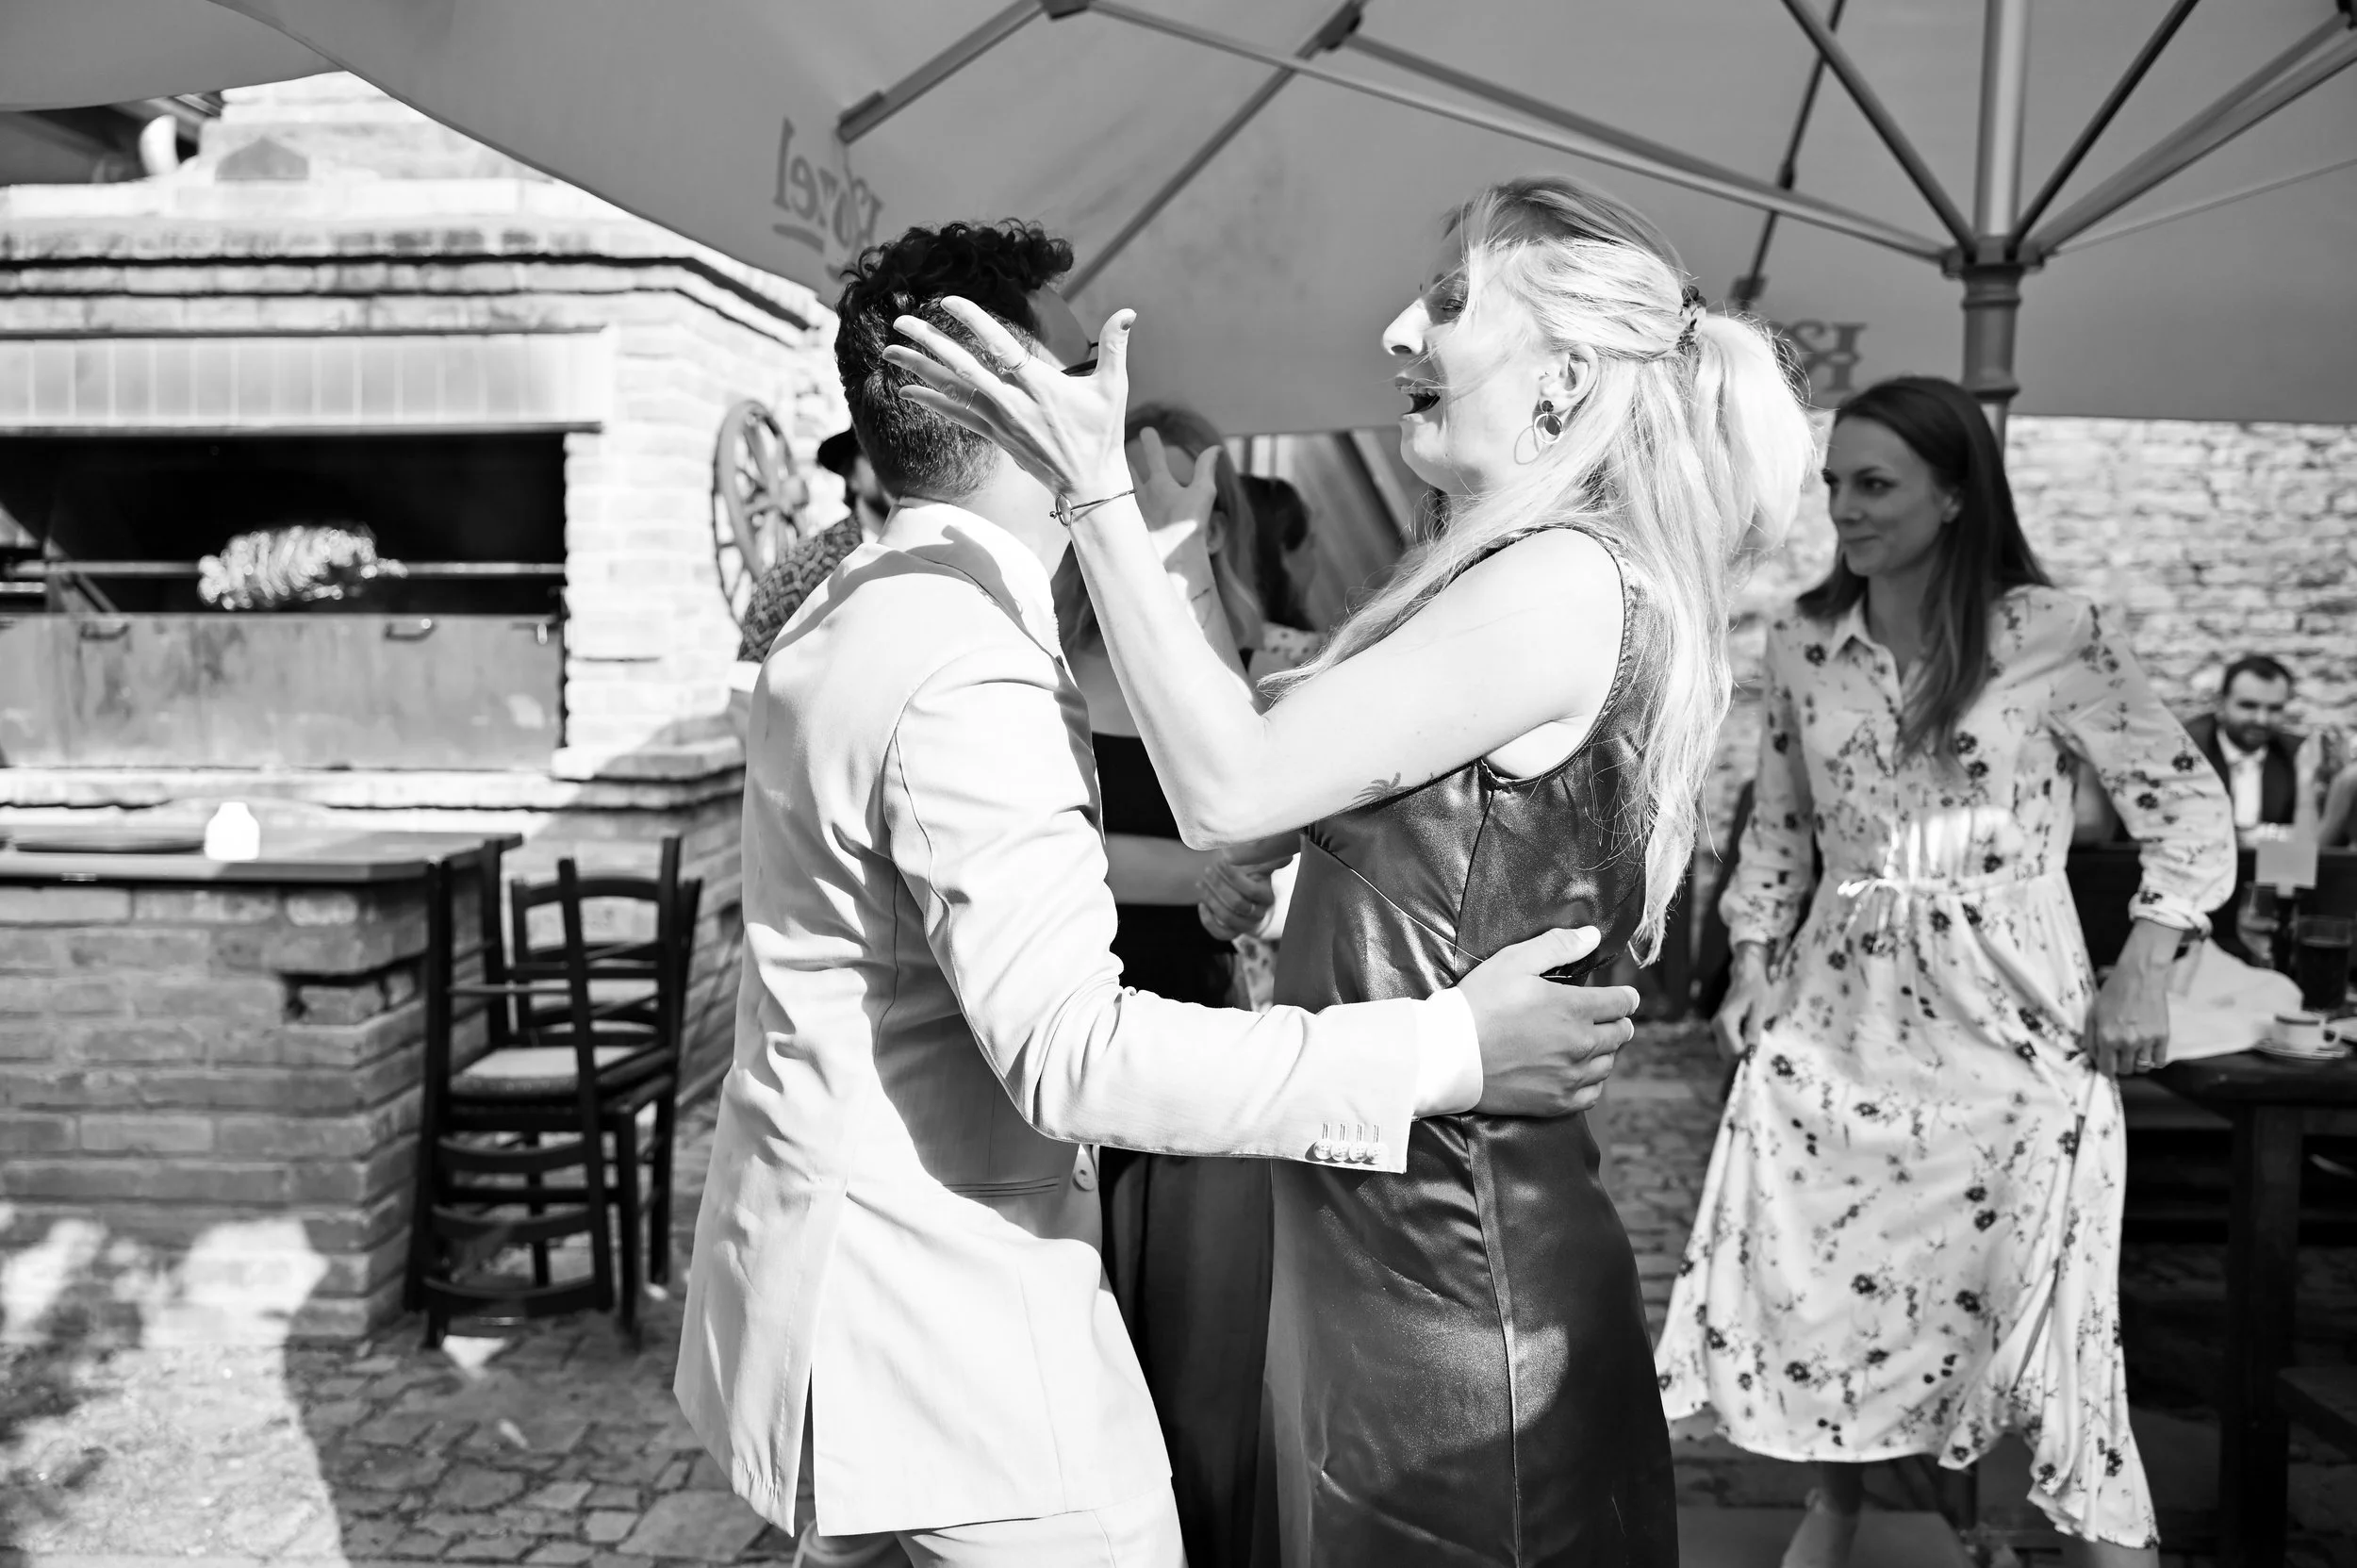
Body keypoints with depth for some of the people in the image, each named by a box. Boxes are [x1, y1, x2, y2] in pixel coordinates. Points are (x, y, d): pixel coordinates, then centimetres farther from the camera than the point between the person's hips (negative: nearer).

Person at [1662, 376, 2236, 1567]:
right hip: (1839, 1003, 4)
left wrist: (2145, 969, -9)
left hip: (2006, 1016, -3)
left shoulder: (2049, 634, -7)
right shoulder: (1801, 641, 4)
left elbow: (2187, 806, -1)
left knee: (2039, 1298, 0)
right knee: (1810, 1270, 6)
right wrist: (1754, 960, 8)